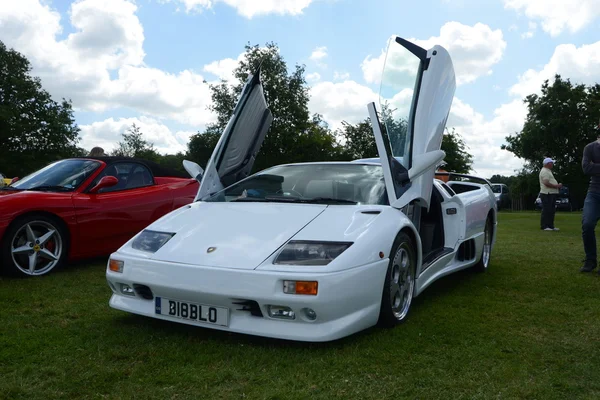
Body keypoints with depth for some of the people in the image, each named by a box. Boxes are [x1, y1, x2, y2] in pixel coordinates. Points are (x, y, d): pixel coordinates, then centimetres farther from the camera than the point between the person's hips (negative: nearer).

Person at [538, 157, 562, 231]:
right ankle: (544, 226, -5)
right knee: (546, 210, -8)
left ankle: (551, 226, 17)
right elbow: (546, 183, -22)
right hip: (547, 194, -11)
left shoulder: (548, 171, 23)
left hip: (551, 194, 11)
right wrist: (556, 186, -16)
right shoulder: (544, 171, -12)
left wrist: (558, 185, 11)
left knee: (552, 211, 12)